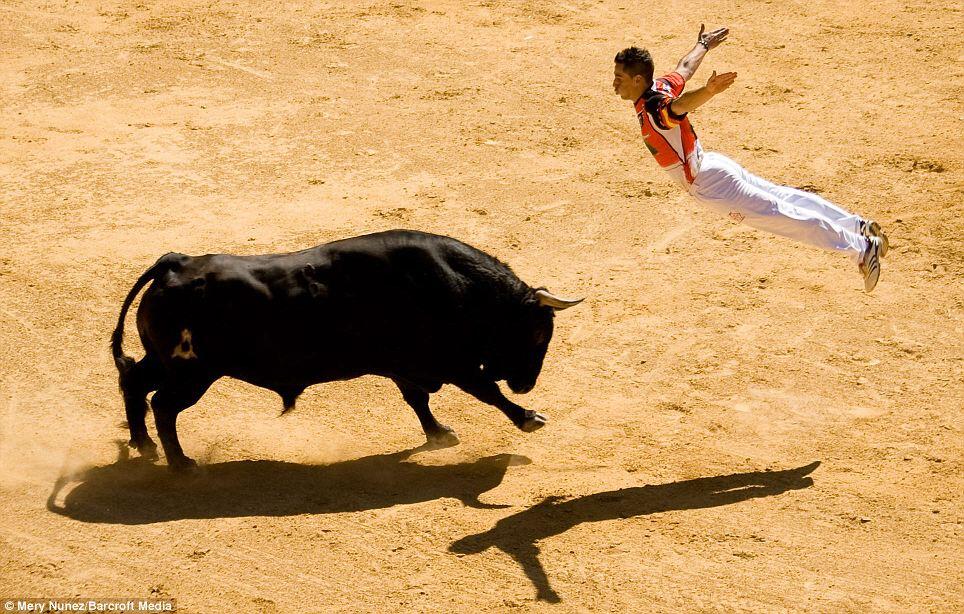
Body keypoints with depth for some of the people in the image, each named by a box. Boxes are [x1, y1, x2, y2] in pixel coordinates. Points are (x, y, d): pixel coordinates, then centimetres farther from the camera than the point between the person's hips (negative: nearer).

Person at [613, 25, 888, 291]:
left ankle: (863, 250, 0)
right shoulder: (661, 86, 1)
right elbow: (686, 67, 22)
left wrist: (709, 91, -71)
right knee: (786, 199, 16)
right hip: (711, 165, 9)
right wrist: (702, 45, 43)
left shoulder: (653, 109, -26)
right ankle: (860, 227, 21)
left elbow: (682, 103, -49)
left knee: (782, 215, -4)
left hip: (709, 184, -9)